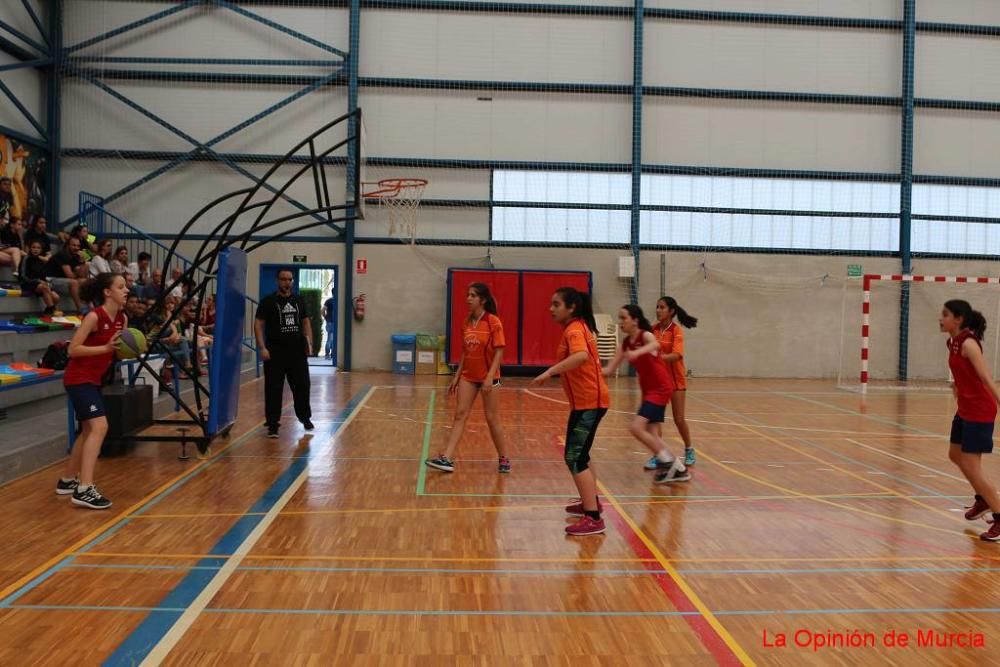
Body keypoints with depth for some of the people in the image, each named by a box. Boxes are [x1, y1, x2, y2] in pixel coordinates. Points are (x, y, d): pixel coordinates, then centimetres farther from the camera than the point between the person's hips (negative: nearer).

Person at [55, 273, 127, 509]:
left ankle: (67, 480, 34)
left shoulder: (122, 318, 5)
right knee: (99, 427, -20)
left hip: (93, 379, 9)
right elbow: (73, 349, -20)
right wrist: (106, 347, -27)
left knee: (89, 431, 18)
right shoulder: (95, 317, -18)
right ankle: (84, 489, -21)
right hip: (78, 379, -9)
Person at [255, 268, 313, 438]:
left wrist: (309, 343, 6)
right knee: (273, 389, 0)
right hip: (275, 353, -4)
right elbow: (258, 325, -5)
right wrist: (262, 348, -15)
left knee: (302, 385, 10)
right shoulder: (268, 301, -3)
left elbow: (305, 322, 17)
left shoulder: (298, 300, 11)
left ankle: (305, 417, 29)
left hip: (297, 352, 4)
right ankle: (273, 424, 10)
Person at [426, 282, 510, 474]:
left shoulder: (493, 322, -12)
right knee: (460, 415, -1)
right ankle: (447, 458, -4)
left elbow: (499, 352, -14)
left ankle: (503, 459, 18)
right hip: (468, 376, 6)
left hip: (488, 377, -5)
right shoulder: (466, 323, 6)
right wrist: (456, 376, 11)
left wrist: (490, 377, -23)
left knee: (492, 418, 2)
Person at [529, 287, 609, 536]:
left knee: (574, 458, -12)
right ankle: (591, 501, 39)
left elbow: (581, 356, -38)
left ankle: (593, 519, -12)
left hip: (588, 402, -10)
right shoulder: (578, 327, 14)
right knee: (579, 454, 23)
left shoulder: (574, 330, -16)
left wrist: (549, 372, -41)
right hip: (588, 400, 10)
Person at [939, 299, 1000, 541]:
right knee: (955, 455, 24)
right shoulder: (954, 342, 5)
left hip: (979, 411, -10)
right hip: (965, 409, 10)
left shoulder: (968, 343, -20)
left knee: (971, 468, -6)